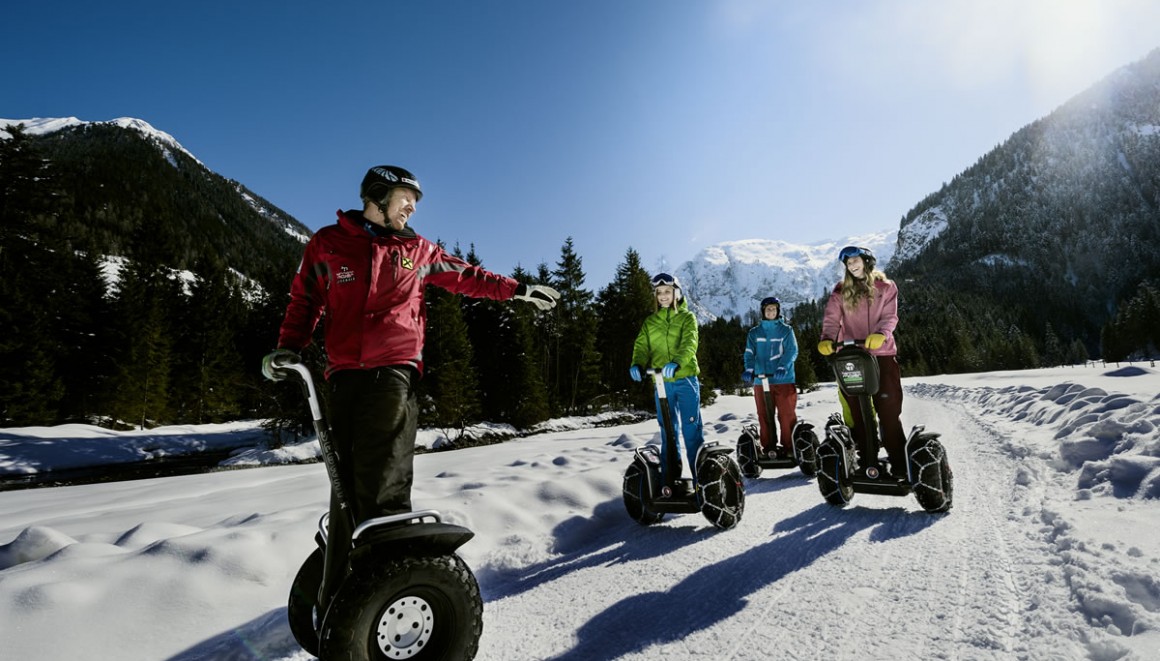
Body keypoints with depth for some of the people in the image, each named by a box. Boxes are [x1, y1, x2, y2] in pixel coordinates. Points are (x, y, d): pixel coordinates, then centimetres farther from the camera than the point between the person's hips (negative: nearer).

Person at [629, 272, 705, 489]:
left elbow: (689, 343, -12)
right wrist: (637, 364, -19)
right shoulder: (650, 322, 14)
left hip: (686, 378, -3)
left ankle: (700, 476, 5)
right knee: (668, 430, 7)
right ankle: (669, 477, 15)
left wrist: (676, 362, -32)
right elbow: (642, 346, 4)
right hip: (661, 381, 3)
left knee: (692, 427, -3)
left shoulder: (687, 317, 4)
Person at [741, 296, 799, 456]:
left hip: (783, 379, -2)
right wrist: (749, 370, -13)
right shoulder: (754, 333, 12)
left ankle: (789, 446, 5)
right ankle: (768, 446, 13)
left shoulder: (786, 330, 7)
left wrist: (782, 367, -19)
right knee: (764, 415, 5)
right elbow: (749, 353, 6)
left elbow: (792, 351, -3)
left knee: (787, 414, -4)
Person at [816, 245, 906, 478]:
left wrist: (880, 334, -24)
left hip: (881, 354, -2)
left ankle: (898, 461, 2)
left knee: (888, 409, -5)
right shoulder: (841, 291, 10)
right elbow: (832, 318, 0)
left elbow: (890, 317, -3)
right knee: (856, 410, 3)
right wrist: (827, 339, -19)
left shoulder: (886, 287, 7)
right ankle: (866, 456, 12)